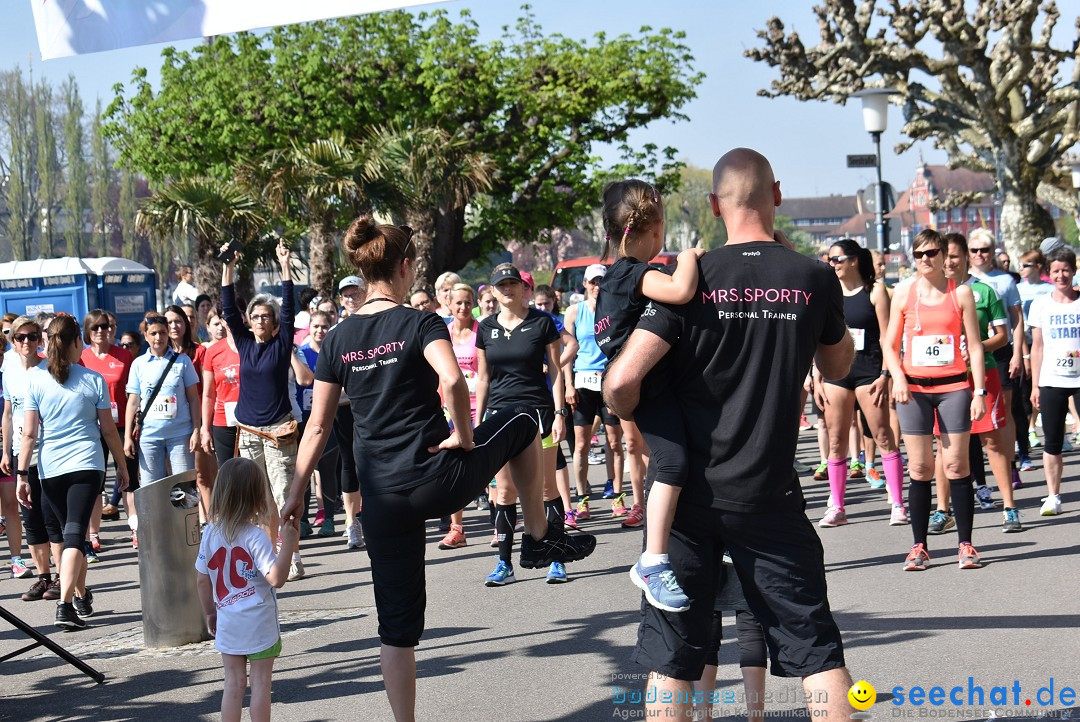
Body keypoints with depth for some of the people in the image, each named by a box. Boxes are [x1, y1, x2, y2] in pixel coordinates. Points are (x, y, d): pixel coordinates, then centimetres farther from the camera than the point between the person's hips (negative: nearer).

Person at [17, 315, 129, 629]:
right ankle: (65, 604, -22)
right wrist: (122, 464, 17)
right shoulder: (93, 379, 0)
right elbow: (108, 429, 5)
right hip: (87, 465, -2)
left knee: (69, 531, 17)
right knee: (75, 533, -8)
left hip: (51, 469, 2)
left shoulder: (35, 379, -1)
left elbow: (29, 433, -3)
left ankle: (82, 598, 28)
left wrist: (22, 473, 2)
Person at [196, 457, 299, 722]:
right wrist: (288, 543, -20)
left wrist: (210, 613, 18)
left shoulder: (210, 533, -1)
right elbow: (276, 579, -21)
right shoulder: (255, 536, -17)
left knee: (234, 683, 11)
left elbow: (203, 580, 5)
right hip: (259, 625, -4)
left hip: (227, 624, 5)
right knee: (260, 682, 5)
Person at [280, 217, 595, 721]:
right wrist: (464, 437, -11)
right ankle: (539, 540, 30)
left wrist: (296, 493, 12)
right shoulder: (420, 324, -7)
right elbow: (452, 381, -26)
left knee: (397, 623, 12)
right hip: (438, 477, -4)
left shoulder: (338, 339, 6)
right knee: (521, 421, 24)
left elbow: (317, 427, 6)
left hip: (382, 498, 4)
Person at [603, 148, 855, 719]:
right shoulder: (814, 279, -3)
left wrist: (634, 419, 5)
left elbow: (621, 381, -16)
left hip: (688, 490, -1)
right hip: (769, 494, 1)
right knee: (814, 646, 9)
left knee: (670, 653, 8)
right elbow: (838, 368, 17)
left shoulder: (691, 280, -8)